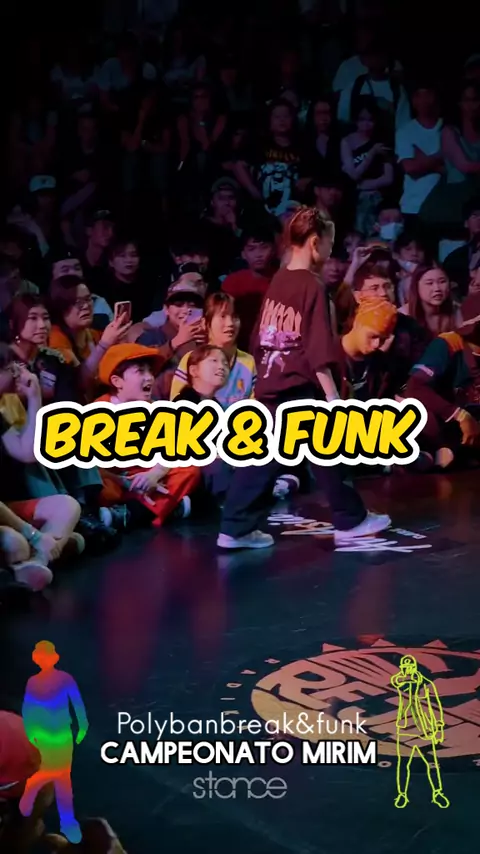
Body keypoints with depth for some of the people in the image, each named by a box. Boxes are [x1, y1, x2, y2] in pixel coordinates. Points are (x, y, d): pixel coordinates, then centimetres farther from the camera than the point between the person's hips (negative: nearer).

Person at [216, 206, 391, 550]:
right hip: (301, 388, -7)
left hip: (271, 385, 7)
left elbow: (261, 339, 15)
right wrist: (333, 396, -17)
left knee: (262, 456, 7)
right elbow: (319, 351, -18)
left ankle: (235, 529, 3)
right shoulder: (313, 286, -13)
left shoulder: (277, 281, 9)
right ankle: (351, 520, 20)